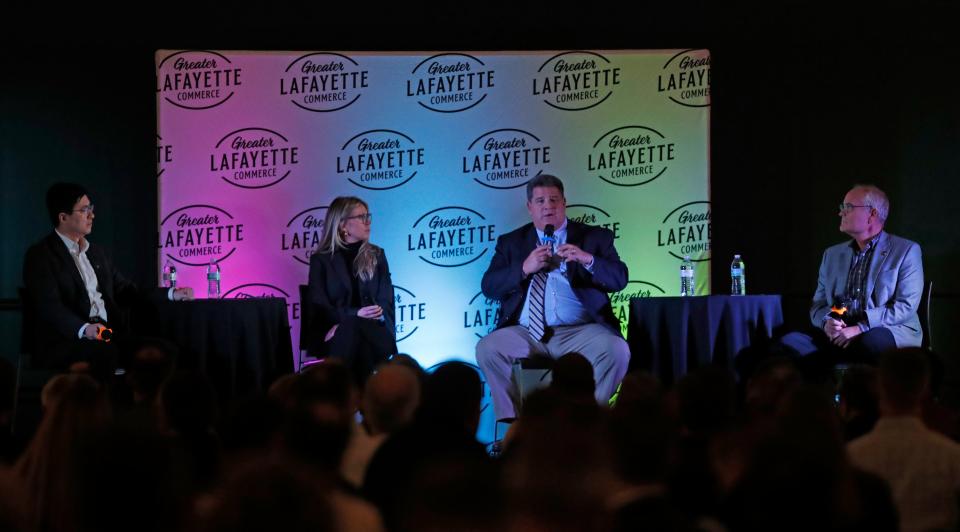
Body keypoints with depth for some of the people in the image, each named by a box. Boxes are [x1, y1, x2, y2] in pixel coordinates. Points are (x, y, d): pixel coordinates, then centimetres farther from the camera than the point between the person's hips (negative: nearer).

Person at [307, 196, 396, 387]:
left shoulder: (377, 255, 15)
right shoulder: (321, 260, 7)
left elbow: (386, 302, 5)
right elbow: (319, 307, -2)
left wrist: (344, 325, -12)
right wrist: (354, 315, -21)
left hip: (372, 329, 2)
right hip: (332, 332, -2)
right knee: (354, 331, -37)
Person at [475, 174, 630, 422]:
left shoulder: (595, 237, 15)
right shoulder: (511, 242, 18)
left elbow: (619, 279, 2)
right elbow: (488, 287, 6)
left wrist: (588, 260, -16)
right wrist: (524, 268, -9)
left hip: (580, 333, -1)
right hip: (526, 333, 1)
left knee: (616, 351, -30)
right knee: (487, 348, -26)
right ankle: (514, 421, -13)